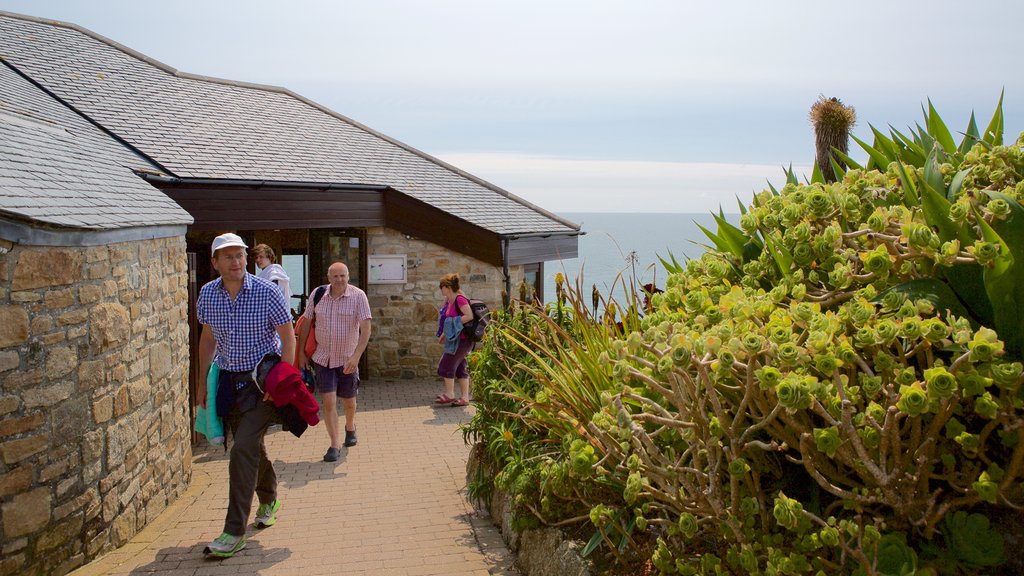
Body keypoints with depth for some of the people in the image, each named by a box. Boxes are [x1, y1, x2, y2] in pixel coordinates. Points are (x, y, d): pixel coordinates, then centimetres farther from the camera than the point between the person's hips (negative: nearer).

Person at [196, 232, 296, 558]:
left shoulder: (266, 292, -12)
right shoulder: (207, 294, 1)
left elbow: (288, 336, -7)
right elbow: (207, 338, 13)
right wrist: (202, 382, 13)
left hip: (262, 380, -5)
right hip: (227, 380, 5)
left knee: (243, 448, -15)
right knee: (251, 446, 16)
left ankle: (235, 533, -10)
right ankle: (269, 501, 42)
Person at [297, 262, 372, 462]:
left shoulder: (358, 296, -12)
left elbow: (365, 328, -17)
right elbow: (306, 323, 7)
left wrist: (356, 356, -26)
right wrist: (301, 352, 6)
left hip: (347, 360, -1)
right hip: (322, 358, 1)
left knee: (349, 402, 15)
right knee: (328, 402, -6)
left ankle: (350, 427, 45)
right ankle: (335, 444, 5)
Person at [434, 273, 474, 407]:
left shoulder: (460, 299, -17)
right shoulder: (449, 301, 13)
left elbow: (469, 316, -26)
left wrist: (454, 323, -22)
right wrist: (443, 334, 14)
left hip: (462, 339, -10)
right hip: (456, 339, 10)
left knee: (447, 364, -4)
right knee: (460, 367, 10)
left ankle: (450, 394, 6)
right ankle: (465, 397, 14)